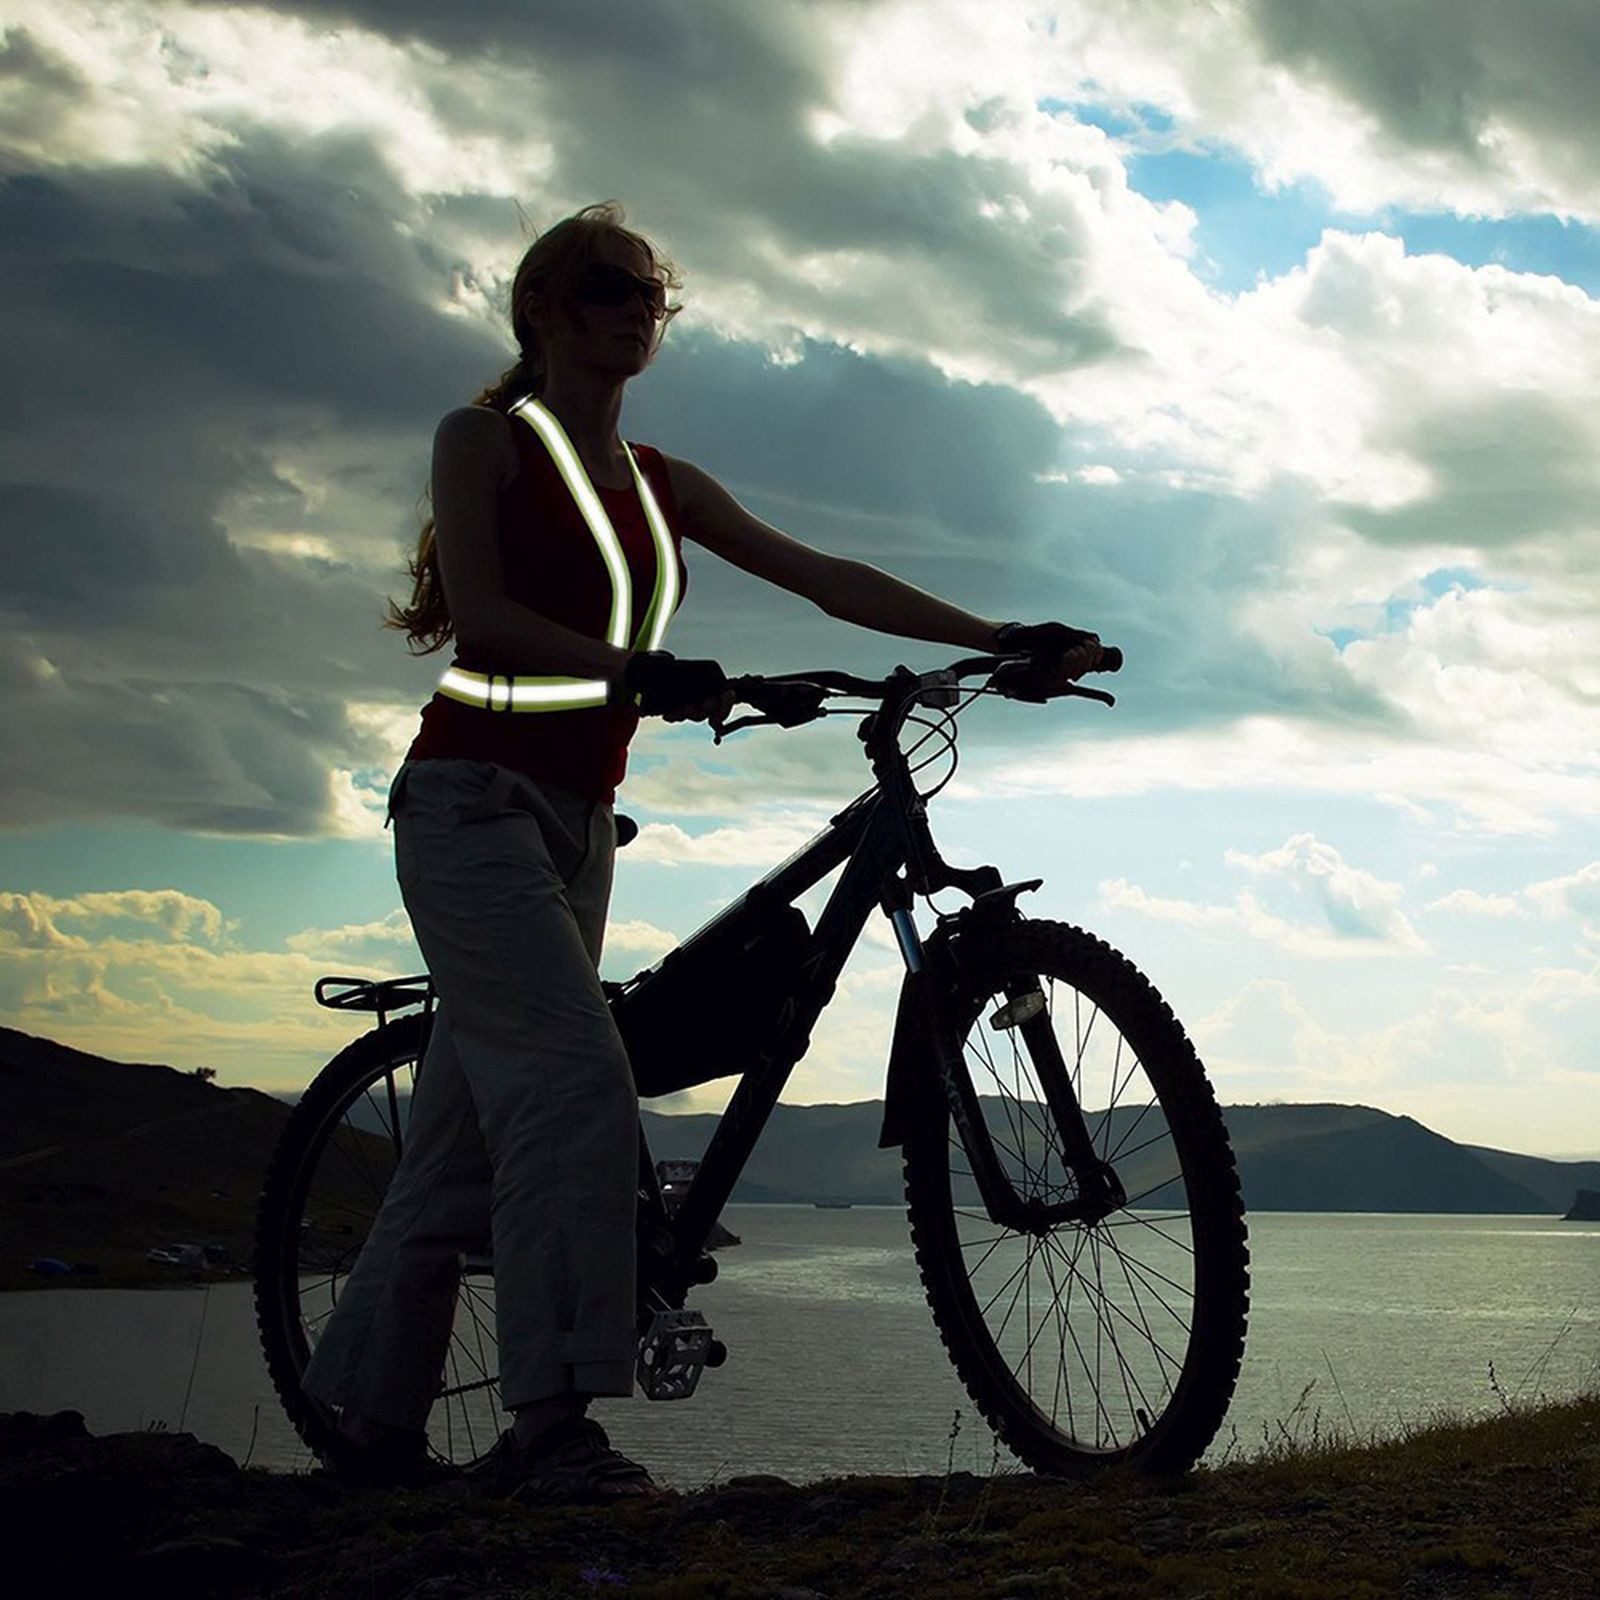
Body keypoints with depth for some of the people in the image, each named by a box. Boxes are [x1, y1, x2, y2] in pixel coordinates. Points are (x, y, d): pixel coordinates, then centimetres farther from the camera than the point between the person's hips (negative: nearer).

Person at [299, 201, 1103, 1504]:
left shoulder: (661, 484, 17)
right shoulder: (487, 438, 1)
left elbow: (826, 579, 9)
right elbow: (477, 611, -14)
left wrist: (1004, 640, 0)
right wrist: (638, 671, -28)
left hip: (576, 820, 7)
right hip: (474, 799, -7)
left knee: (474, 1113, 6)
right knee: (575, 1077, -22)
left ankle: (372, 1418, 13)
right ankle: (553, 1424, -22)